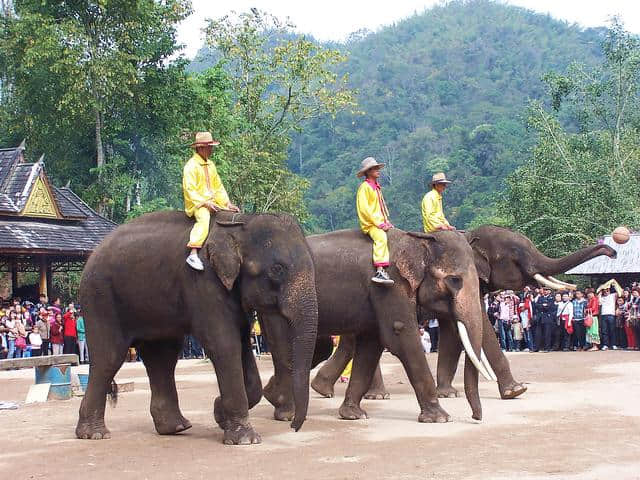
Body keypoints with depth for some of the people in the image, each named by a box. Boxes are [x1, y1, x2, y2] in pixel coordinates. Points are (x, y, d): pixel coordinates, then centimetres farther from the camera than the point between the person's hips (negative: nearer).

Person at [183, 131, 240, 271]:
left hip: (213, 202, 8)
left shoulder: (211, 165, 17)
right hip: (197, 203, -8)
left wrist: (228, 203, 6)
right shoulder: (191, 166, -9)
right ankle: (193, 254, -46)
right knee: (204, 218, -37)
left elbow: (218, 186, 19)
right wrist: (205, 203, -24)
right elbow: (189, 190, -16)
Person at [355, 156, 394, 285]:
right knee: (381, 238, -34)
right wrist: (379, 224, -17)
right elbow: (364, 209, -14)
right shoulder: (364, 187, -5)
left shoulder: (377, 187, 23)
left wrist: (386, 222, 11)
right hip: (370, 225, -9)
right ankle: (380, 272, -45)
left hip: (381, 224, 10)